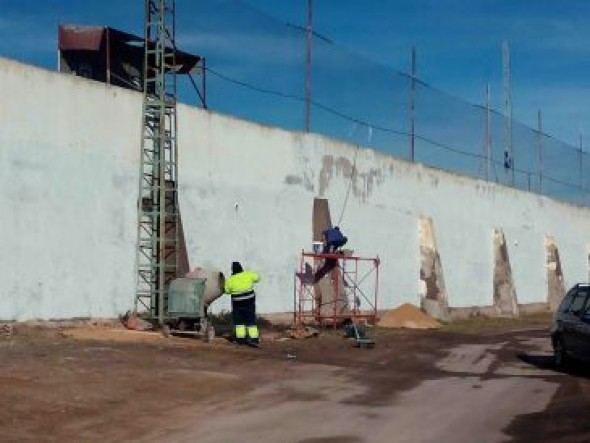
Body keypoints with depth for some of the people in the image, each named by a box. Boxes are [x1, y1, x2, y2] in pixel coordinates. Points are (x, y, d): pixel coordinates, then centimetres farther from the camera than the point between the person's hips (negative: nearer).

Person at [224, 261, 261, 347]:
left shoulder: (230, 280, -13)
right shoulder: (248, 274, -10)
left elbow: (227, 291, 3)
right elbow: (257, 278, 8)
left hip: (237, 303, -2)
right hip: (250, 301, 2)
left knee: (238, 320, 16)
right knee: (251, 320, 7)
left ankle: (241, 338, 15)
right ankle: (254, 339, 3)